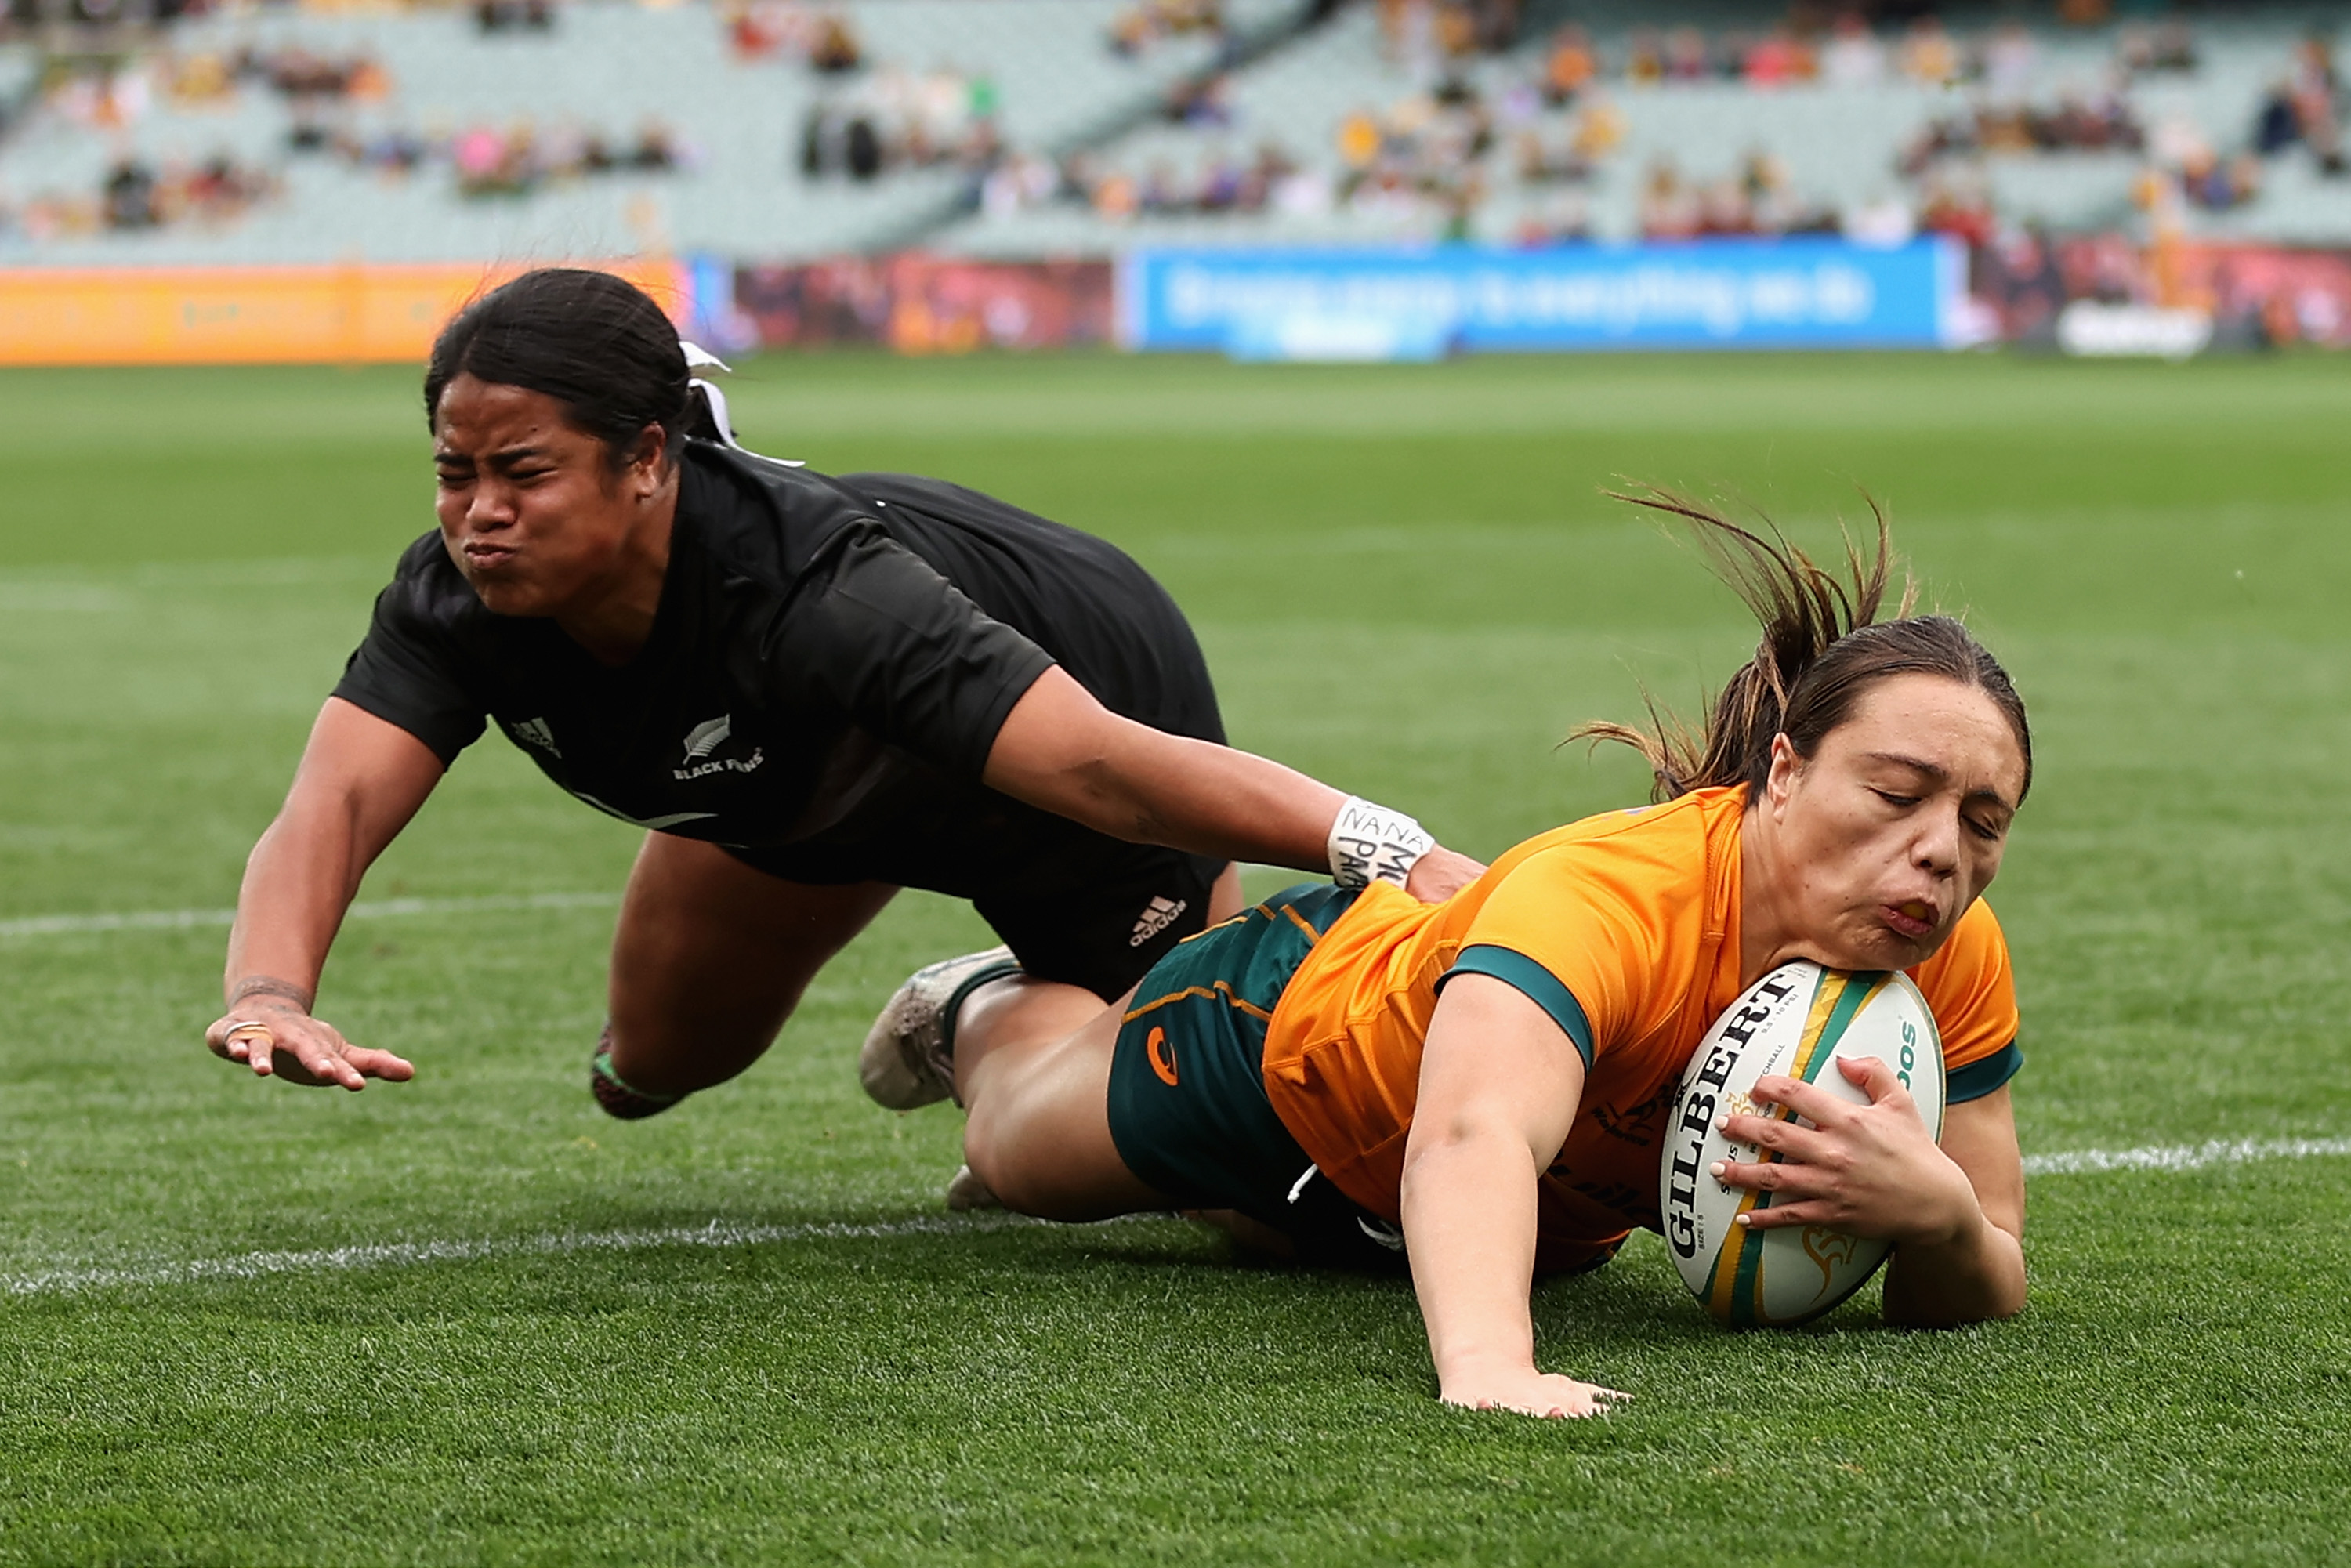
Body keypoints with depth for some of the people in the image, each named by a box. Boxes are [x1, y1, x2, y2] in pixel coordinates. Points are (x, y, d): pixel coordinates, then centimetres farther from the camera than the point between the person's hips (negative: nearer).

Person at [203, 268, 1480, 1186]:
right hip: (820, 774, 5)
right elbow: (331, 807, -40)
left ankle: (996, 1019, 39)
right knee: (655, 1067, 18)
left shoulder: (809, 594, -47)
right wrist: (270, 994, -62)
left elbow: (1103, 765, -52)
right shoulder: (463, 599, -30)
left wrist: (1391, 851, -62)